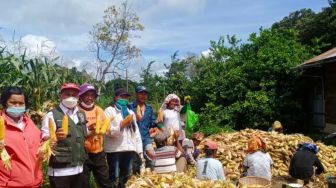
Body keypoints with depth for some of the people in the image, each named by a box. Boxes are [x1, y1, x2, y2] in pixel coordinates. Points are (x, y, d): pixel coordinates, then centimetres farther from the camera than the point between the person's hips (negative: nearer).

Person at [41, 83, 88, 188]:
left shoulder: (81, 115, 10)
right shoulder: (51, 115, -7)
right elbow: (44, 140, -12)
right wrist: (55, 137, -31)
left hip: (79, 169, 6)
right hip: (60, 171, -5)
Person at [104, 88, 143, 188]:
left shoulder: (131, 112, 19)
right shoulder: (109, 110, 1)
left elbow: (136, 132, 16)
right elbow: (108, 131, -9)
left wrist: (139, 150, 10)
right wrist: (122, 124, -16)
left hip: (129, 149, 6)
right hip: (114, 149, -5)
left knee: (126, 176, 12)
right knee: (114, 177, -3)